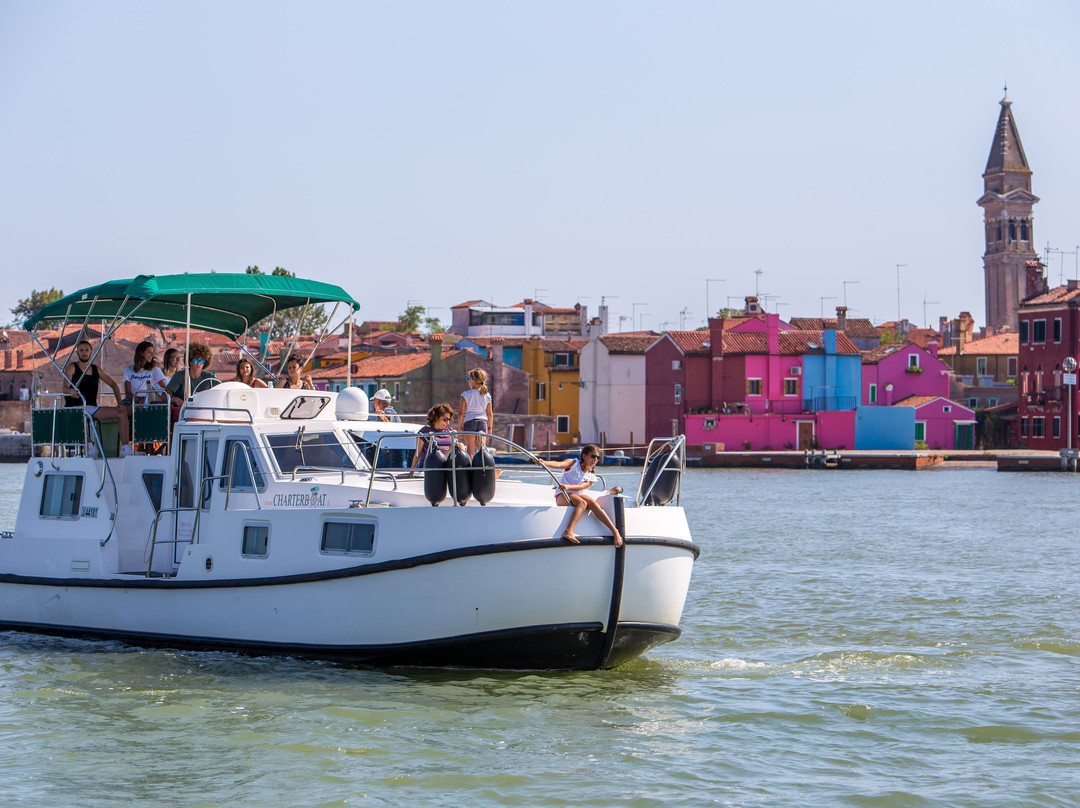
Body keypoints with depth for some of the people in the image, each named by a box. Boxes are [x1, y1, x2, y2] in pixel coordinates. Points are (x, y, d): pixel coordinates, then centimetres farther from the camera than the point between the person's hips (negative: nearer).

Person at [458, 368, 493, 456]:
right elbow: (489, 413, 6)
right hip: (483, 422, 3)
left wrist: (459, 427, 3)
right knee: (481, 449, 8)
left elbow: (461, 412, -5)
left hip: (470, 422, -3)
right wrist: (490, 427, 15)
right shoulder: (487, 395, 3)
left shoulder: (466, 395, -6)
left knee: (470, 450, 0)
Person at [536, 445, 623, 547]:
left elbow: (580, 487, -12)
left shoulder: (592, 478, 9)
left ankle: (614, 531, -32)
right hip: (562, 496, -4)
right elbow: (559, 464, -18)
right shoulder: (574, 464, 2)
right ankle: (569, 531, -53)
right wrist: (544, 462, -39)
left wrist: (568, 487, -34)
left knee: (593, 503, -28)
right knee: (582, 502, -35)